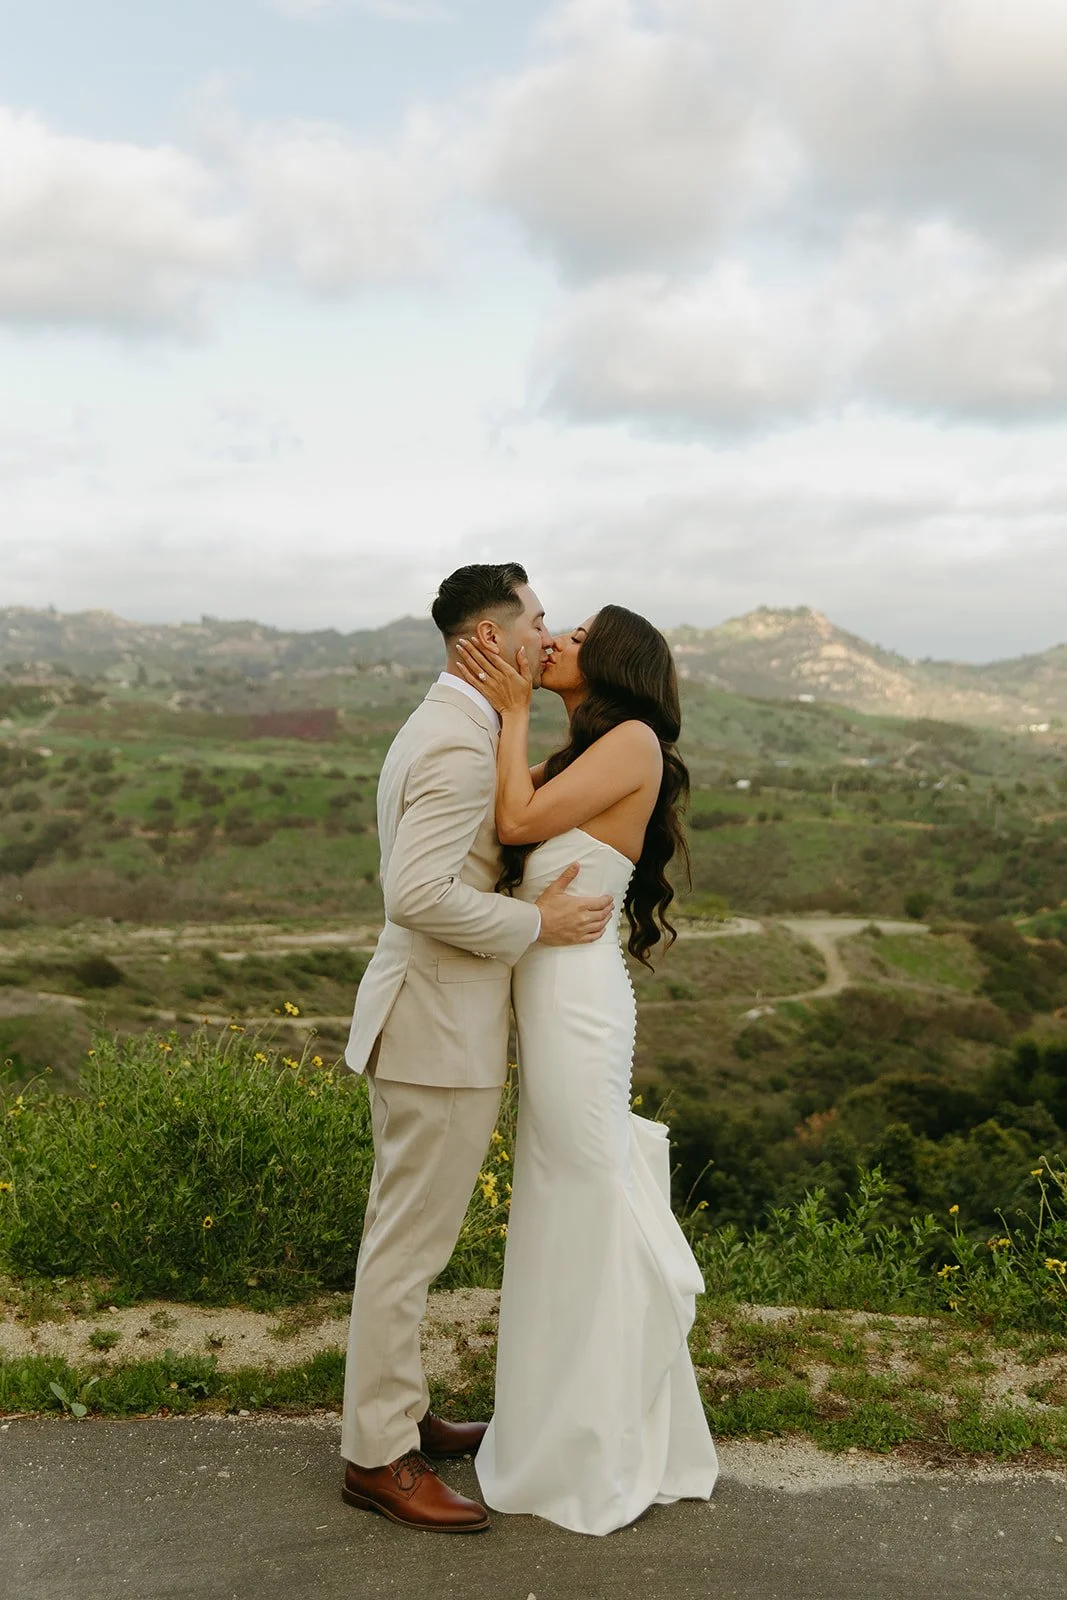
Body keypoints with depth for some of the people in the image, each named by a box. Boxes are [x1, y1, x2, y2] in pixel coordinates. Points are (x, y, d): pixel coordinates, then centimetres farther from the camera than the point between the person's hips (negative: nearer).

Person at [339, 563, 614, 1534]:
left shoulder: (439, 728, 13)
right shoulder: (462, 746, -20)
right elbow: (418, 893, -29)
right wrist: (536, 924, -20)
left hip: (428, 1018, 10)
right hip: (442, 1028, -10)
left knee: (405, 1232, 19)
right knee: (411, 1242, 1)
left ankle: (397, 1412, 33)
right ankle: (378, 1456, 14)